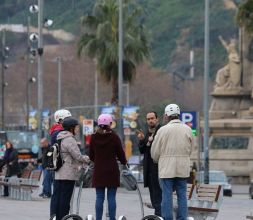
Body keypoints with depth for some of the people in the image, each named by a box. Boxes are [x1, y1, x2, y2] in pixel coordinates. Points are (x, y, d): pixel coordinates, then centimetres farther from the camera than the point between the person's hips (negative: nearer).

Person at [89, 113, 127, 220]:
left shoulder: (94, 137, 0)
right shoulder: (114, 136, -8)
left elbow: (91, 155, 8)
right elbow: (120, 153, -1)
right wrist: (124, 162, 20)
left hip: (98, 171, 2)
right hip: (112, 171, -2)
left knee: (99, 198, 6)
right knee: (111, 197, 1)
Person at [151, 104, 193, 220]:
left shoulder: (163, 130, -9)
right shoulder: (187, 129, 2)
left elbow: (154, 152, -2)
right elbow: (190, 149, 9)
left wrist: (157, 160, 19)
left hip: (167, 168, -3)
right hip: (183, 168, 3)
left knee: (167, 195, 0)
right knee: (182, 195, 8)